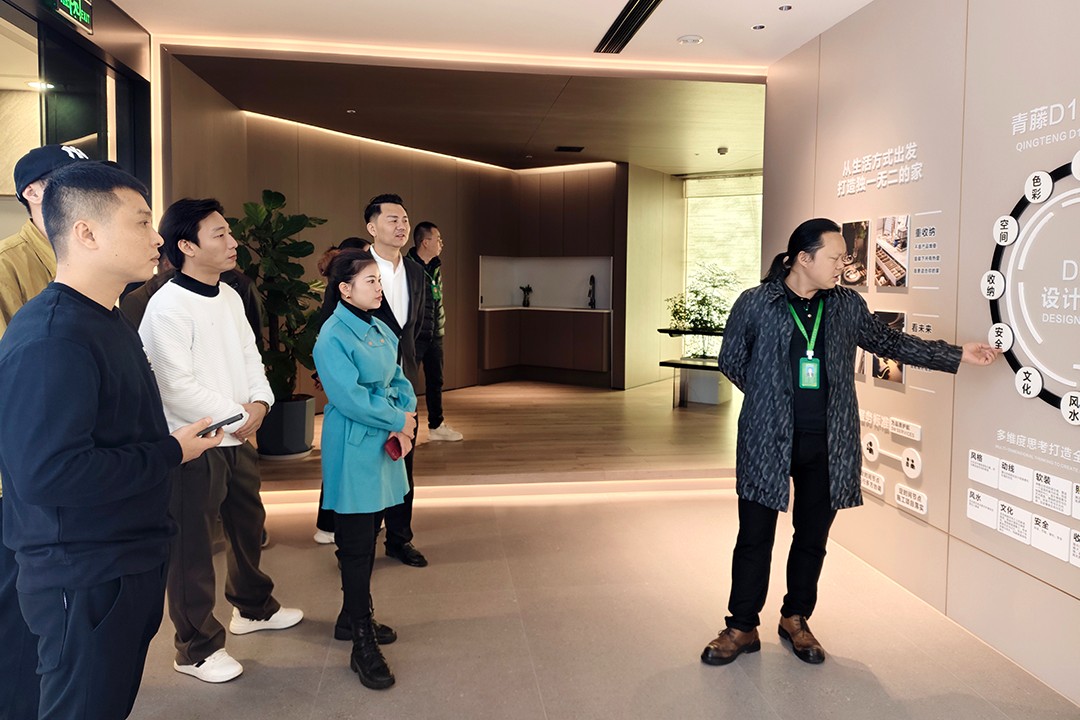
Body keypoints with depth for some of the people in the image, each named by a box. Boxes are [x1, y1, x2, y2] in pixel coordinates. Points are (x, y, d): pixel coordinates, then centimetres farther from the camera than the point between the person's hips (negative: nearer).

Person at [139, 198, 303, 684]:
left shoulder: (229, 297, 8)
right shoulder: (167, 306, -18)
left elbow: (250, 356, 12)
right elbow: (177, 386, -21)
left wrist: (259, 402, -5)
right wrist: (236, 417, -14)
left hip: (238, 437, 8)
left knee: (249, 524, 22)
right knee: (192, 547, 4)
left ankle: (254, 607, 44)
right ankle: (196, 648, 21)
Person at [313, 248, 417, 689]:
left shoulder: (379, 328, 9)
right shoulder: (333, 337, -16)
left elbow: (397, 379, 9)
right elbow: (350, 398, -21)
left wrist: (407, 415, -9)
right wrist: (398, 421, -13)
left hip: (384, 446, 8)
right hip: (353, 451, -8)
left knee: (368, 538, 17)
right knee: (356, 545, 0)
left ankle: (353, 617, 34)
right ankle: (362, 645, 10)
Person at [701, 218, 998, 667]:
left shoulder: (847, 306, 5)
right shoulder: (755, 304, -6)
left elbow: (889, 342, 16)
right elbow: (731, 360, 3)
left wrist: (957, 355, 14)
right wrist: (769, 399, 2)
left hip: (827, 445, 4)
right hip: (767, 442, -3)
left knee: (813, 536, 13)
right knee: (755, 536, 4)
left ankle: (796, 619, 32)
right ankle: (742, 628, 20)